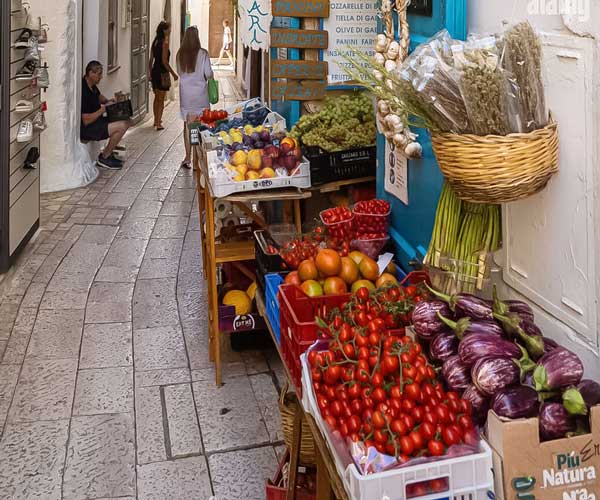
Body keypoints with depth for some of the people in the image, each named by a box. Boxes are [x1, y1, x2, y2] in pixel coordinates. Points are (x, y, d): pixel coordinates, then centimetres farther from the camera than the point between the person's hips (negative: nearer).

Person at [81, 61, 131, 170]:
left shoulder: (92, 86, 5)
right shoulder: (84, 92, -25)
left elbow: (99, 96, 30)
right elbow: (86, 121, -27)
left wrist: (108, 101, 8)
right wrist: (103, 109, -18)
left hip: (96, 121, 10)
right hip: (85, 129, -10)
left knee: (126, 121, 8)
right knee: (121, 127, -23)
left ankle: (108, 152, 12)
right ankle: (104, 157, -6)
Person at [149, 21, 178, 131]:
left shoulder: (155, 42, 8)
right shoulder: (165, 42, -14)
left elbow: (151, 60, 11)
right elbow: (164, 61, -19)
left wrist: (150, 73, 19)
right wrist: (173, 74, -13)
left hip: (154, 71, 8)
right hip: (162, 73, -8)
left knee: (157, 97, 21)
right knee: (161, 99, 0)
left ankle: (156, 120, 33)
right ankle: (158, 124, 1)